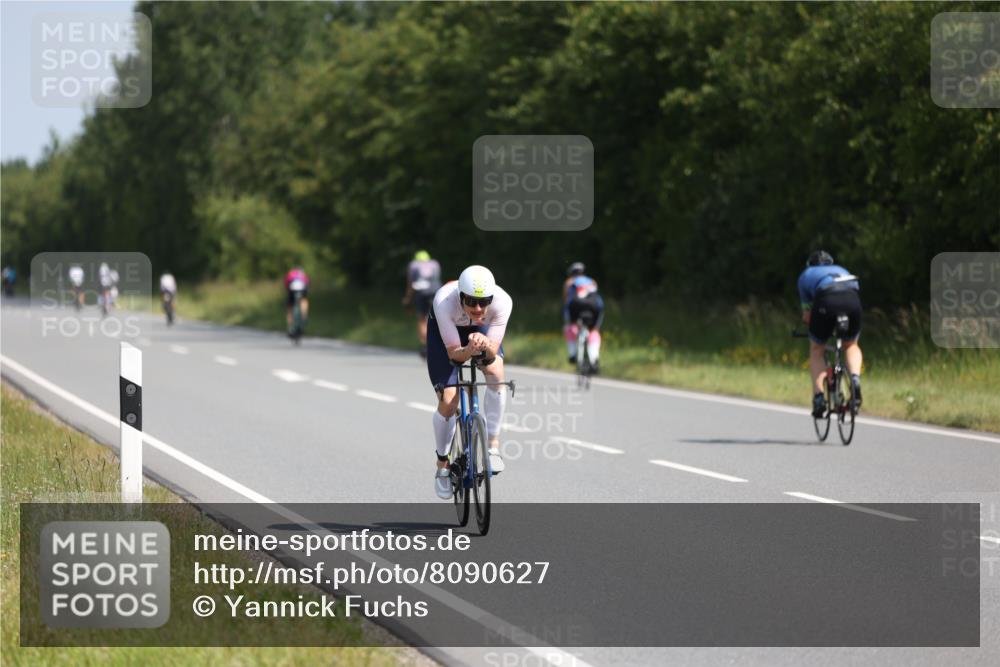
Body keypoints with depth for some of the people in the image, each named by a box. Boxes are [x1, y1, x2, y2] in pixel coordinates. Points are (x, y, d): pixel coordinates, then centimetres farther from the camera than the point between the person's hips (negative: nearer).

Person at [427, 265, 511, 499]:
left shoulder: (502, 302, -36)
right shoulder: (444, 301, -40)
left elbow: (493, 351, -30)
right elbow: (453, 352, -33)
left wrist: (485, 344, -53)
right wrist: (469, 351, -54)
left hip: (482, 330, 1)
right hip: (445, 330, -1)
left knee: (496, 372, -29)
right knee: (448, 402, -12)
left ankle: (493, 444, -15)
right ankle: (442, 466, 11)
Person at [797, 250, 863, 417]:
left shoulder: (806, 275, 32)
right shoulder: (842, 270, 40)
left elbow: (807, 314, 29)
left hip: (826, 301, -2)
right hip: (852, 299, 2)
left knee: (816, 349, 18)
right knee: (851, 345, 27)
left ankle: (819, 396, 2)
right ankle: (855, 379, -2)